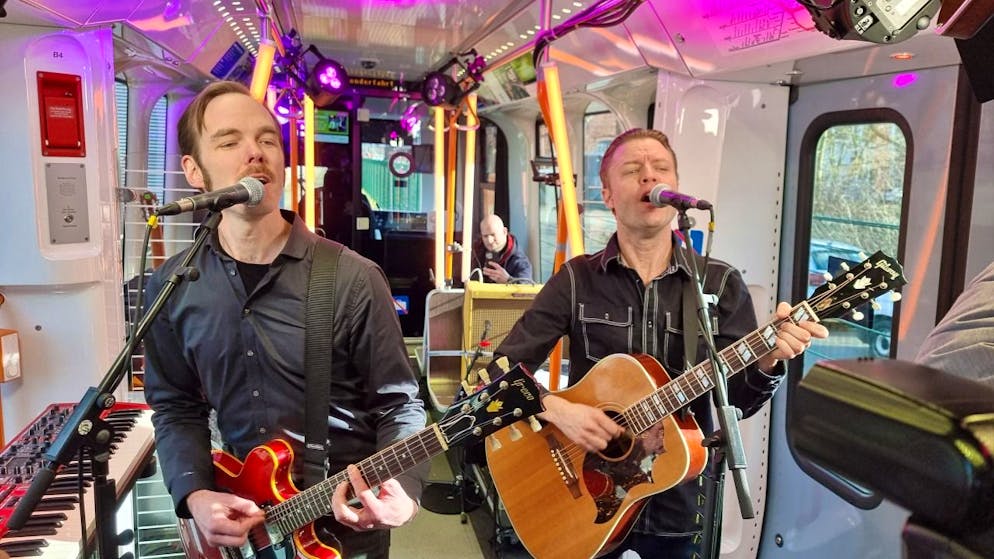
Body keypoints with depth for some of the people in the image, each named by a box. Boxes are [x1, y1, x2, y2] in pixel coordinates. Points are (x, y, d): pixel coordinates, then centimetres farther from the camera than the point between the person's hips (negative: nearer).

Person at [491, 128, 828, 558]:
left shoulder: (721, 284, -4)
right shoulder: (577, 280, -8)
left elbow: (741, 398, -5)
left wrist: (767, 361, -25)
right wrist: (555, 409, -24)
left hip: (681, 504, 1)